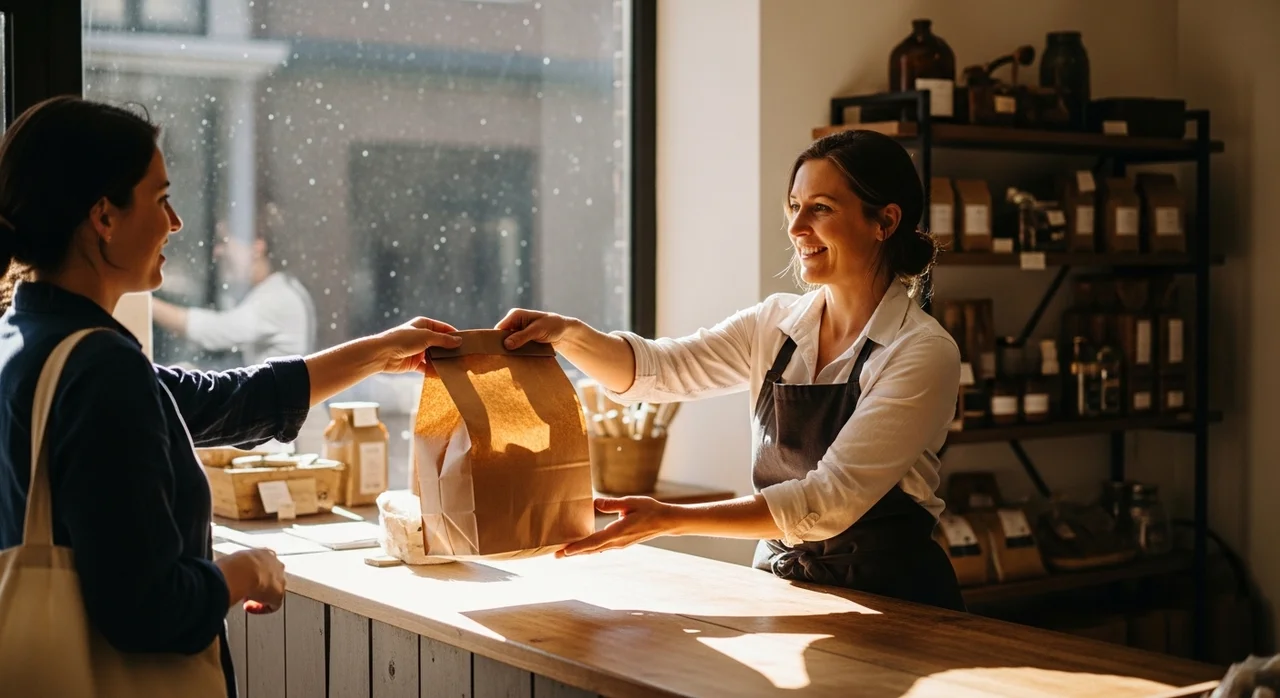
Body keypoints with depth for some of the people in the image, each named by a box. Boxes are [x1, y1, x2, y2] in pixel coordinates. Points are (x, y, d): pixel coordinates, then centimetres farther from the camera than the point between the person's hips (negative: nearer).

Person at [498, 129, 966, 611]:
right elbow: (660, 369, 0)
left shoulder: (924, 353, -12)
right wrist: (568, 333, -19)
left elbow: (830, 499, -19)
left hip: (889, 598, -5)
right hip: (781, 588, 5)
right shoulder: (775, 323, 7)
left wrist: (672, 519, -23)